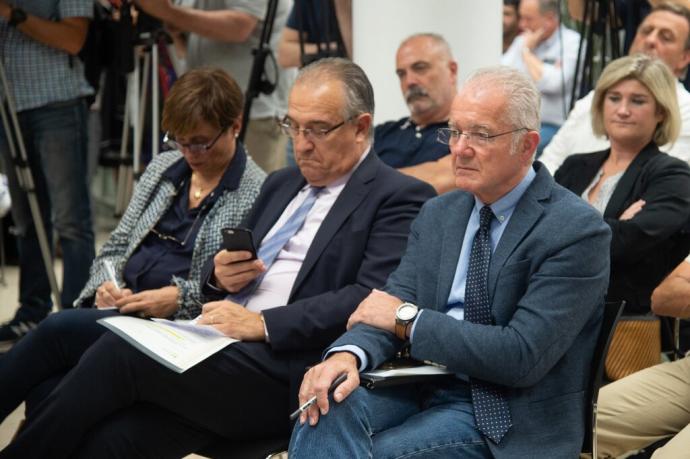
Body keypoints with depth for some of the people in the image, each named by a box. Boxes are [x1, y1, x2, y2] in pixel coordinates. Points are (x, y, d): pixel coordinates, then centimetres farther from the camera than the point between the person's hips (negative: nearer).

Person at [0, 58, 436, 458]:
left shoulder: (400, 197, -1)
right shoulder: (282, 183, 24)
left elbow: (372, 298, -14)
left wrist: (263, 323, -19)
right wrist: (220, 274, 4)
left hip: (286, 372, -6)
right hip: (215, 345, 7)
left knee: (121, 349, -22)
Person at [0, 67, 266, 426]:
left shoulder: (258, 194, -4)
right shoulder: (162, 168, 18)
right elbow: (117, 245, 21)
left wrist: (179, 297, -19)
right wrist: (107, 284, -1)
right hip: (119, 309, 6)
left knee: (59, 330, -25)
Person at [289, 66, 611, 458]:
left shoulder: (577, 230, -11)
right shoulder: (438, 215, 12)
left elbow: (523, 356, -19)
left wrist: (407, 318, -15)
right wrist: (348, 354, -21)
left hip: (505, 419, -5)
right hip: (423, 384, 5)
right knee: (327, 409, -25)